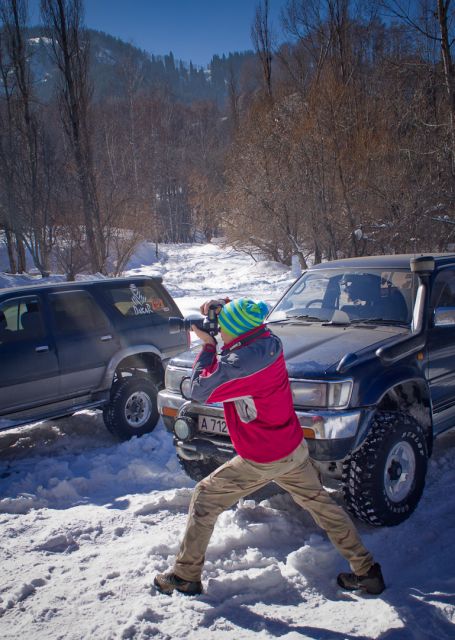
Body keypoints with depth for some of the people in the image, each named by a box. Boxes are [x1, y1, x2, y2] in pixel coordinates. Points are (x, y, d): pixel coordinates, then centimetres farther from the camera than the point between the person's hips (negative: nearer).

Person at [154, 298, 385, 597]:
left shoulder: (243, 361, -28)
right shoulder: (268, 340, -5)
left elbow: (200, 390, -18)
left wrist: (207, 345, -9)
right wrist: (219, 308, -3)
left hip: (262, 461, -7)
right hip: (295, 449, 8)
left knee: (204, 499, 9)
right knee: (322, 504, 19)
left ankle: (185, 577, 20)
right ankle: (367, 571, 24)